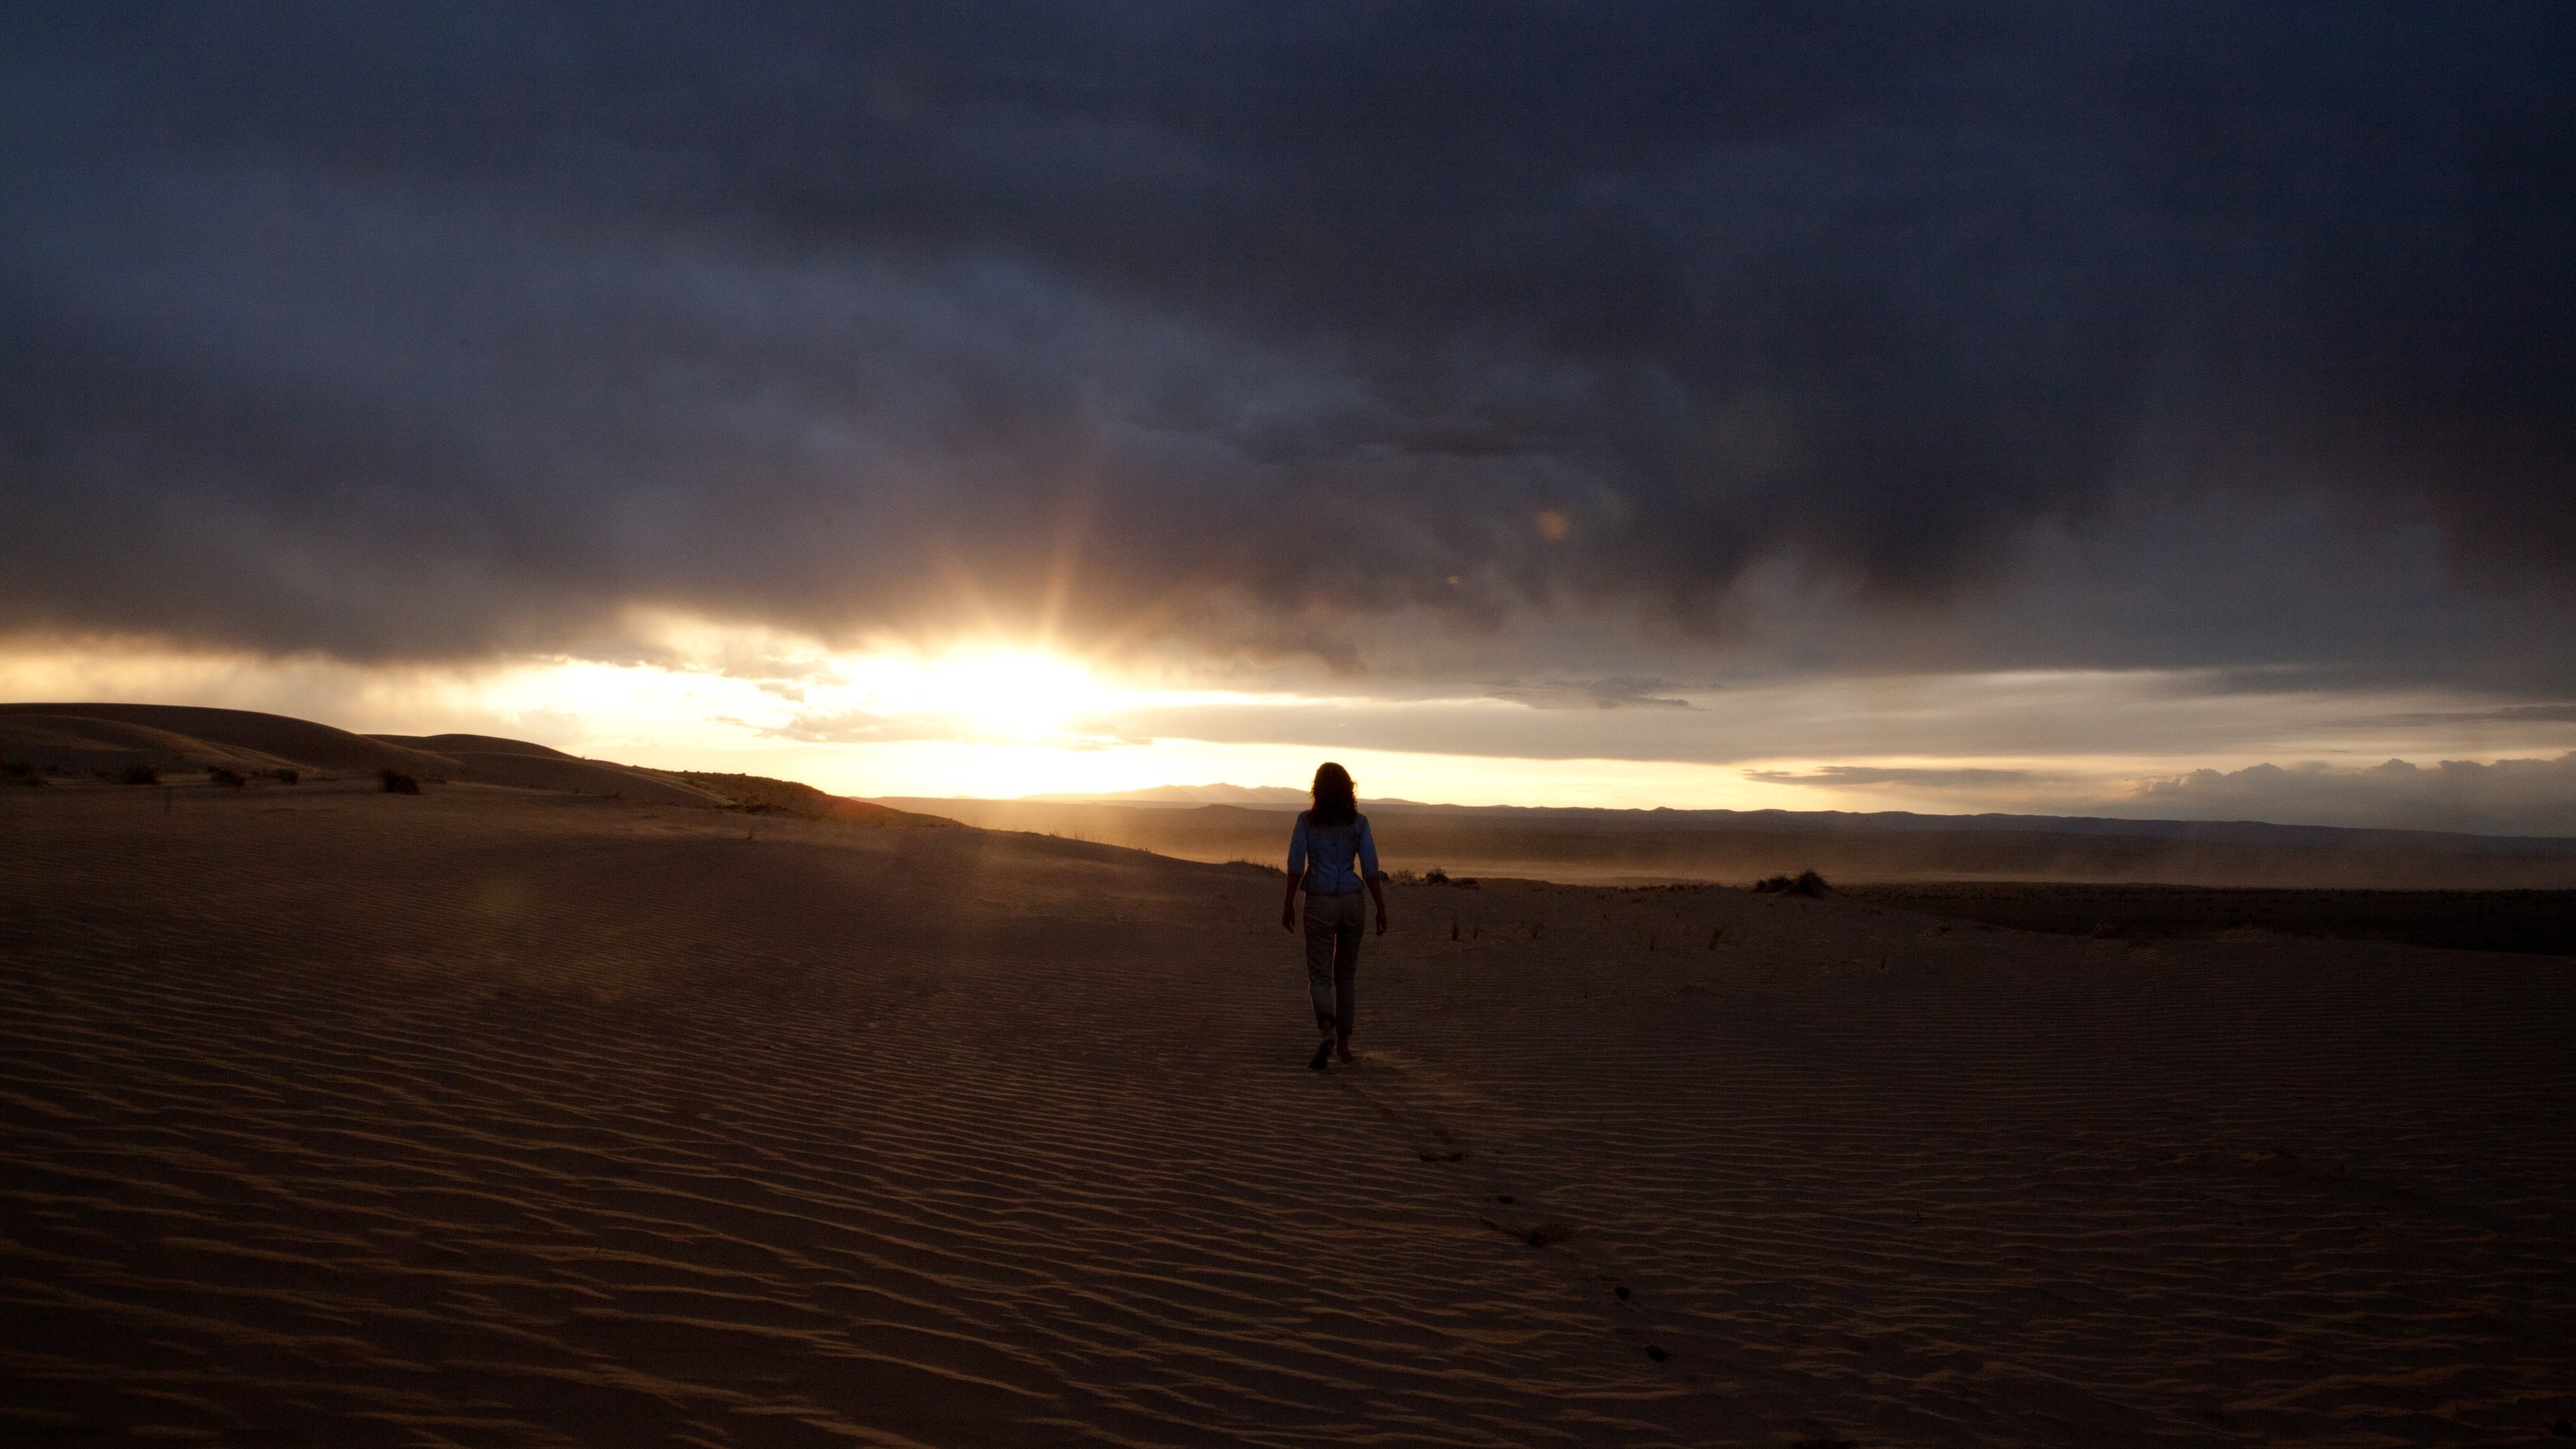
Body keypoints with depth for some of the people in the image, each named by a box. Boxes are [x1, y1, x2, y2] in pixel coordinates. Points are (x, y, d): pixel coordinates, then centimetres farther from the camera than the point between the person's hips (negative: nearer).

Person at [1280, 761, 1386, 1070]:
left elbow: (1296, 864, -6)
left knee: (1319, 973, 2)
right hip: (1351, 900, 2)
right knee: (1346, 973, 15)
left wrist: (1288, 904, 1)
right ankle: (1343, 1043, 19)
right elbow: (1370, 869, -3)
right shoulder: (1358, 822, 0)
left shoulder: (1306, 820, -3)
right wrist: (1381, 908, 3)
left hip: (1319, 902, -2)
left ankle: (1328, 1031, -25)